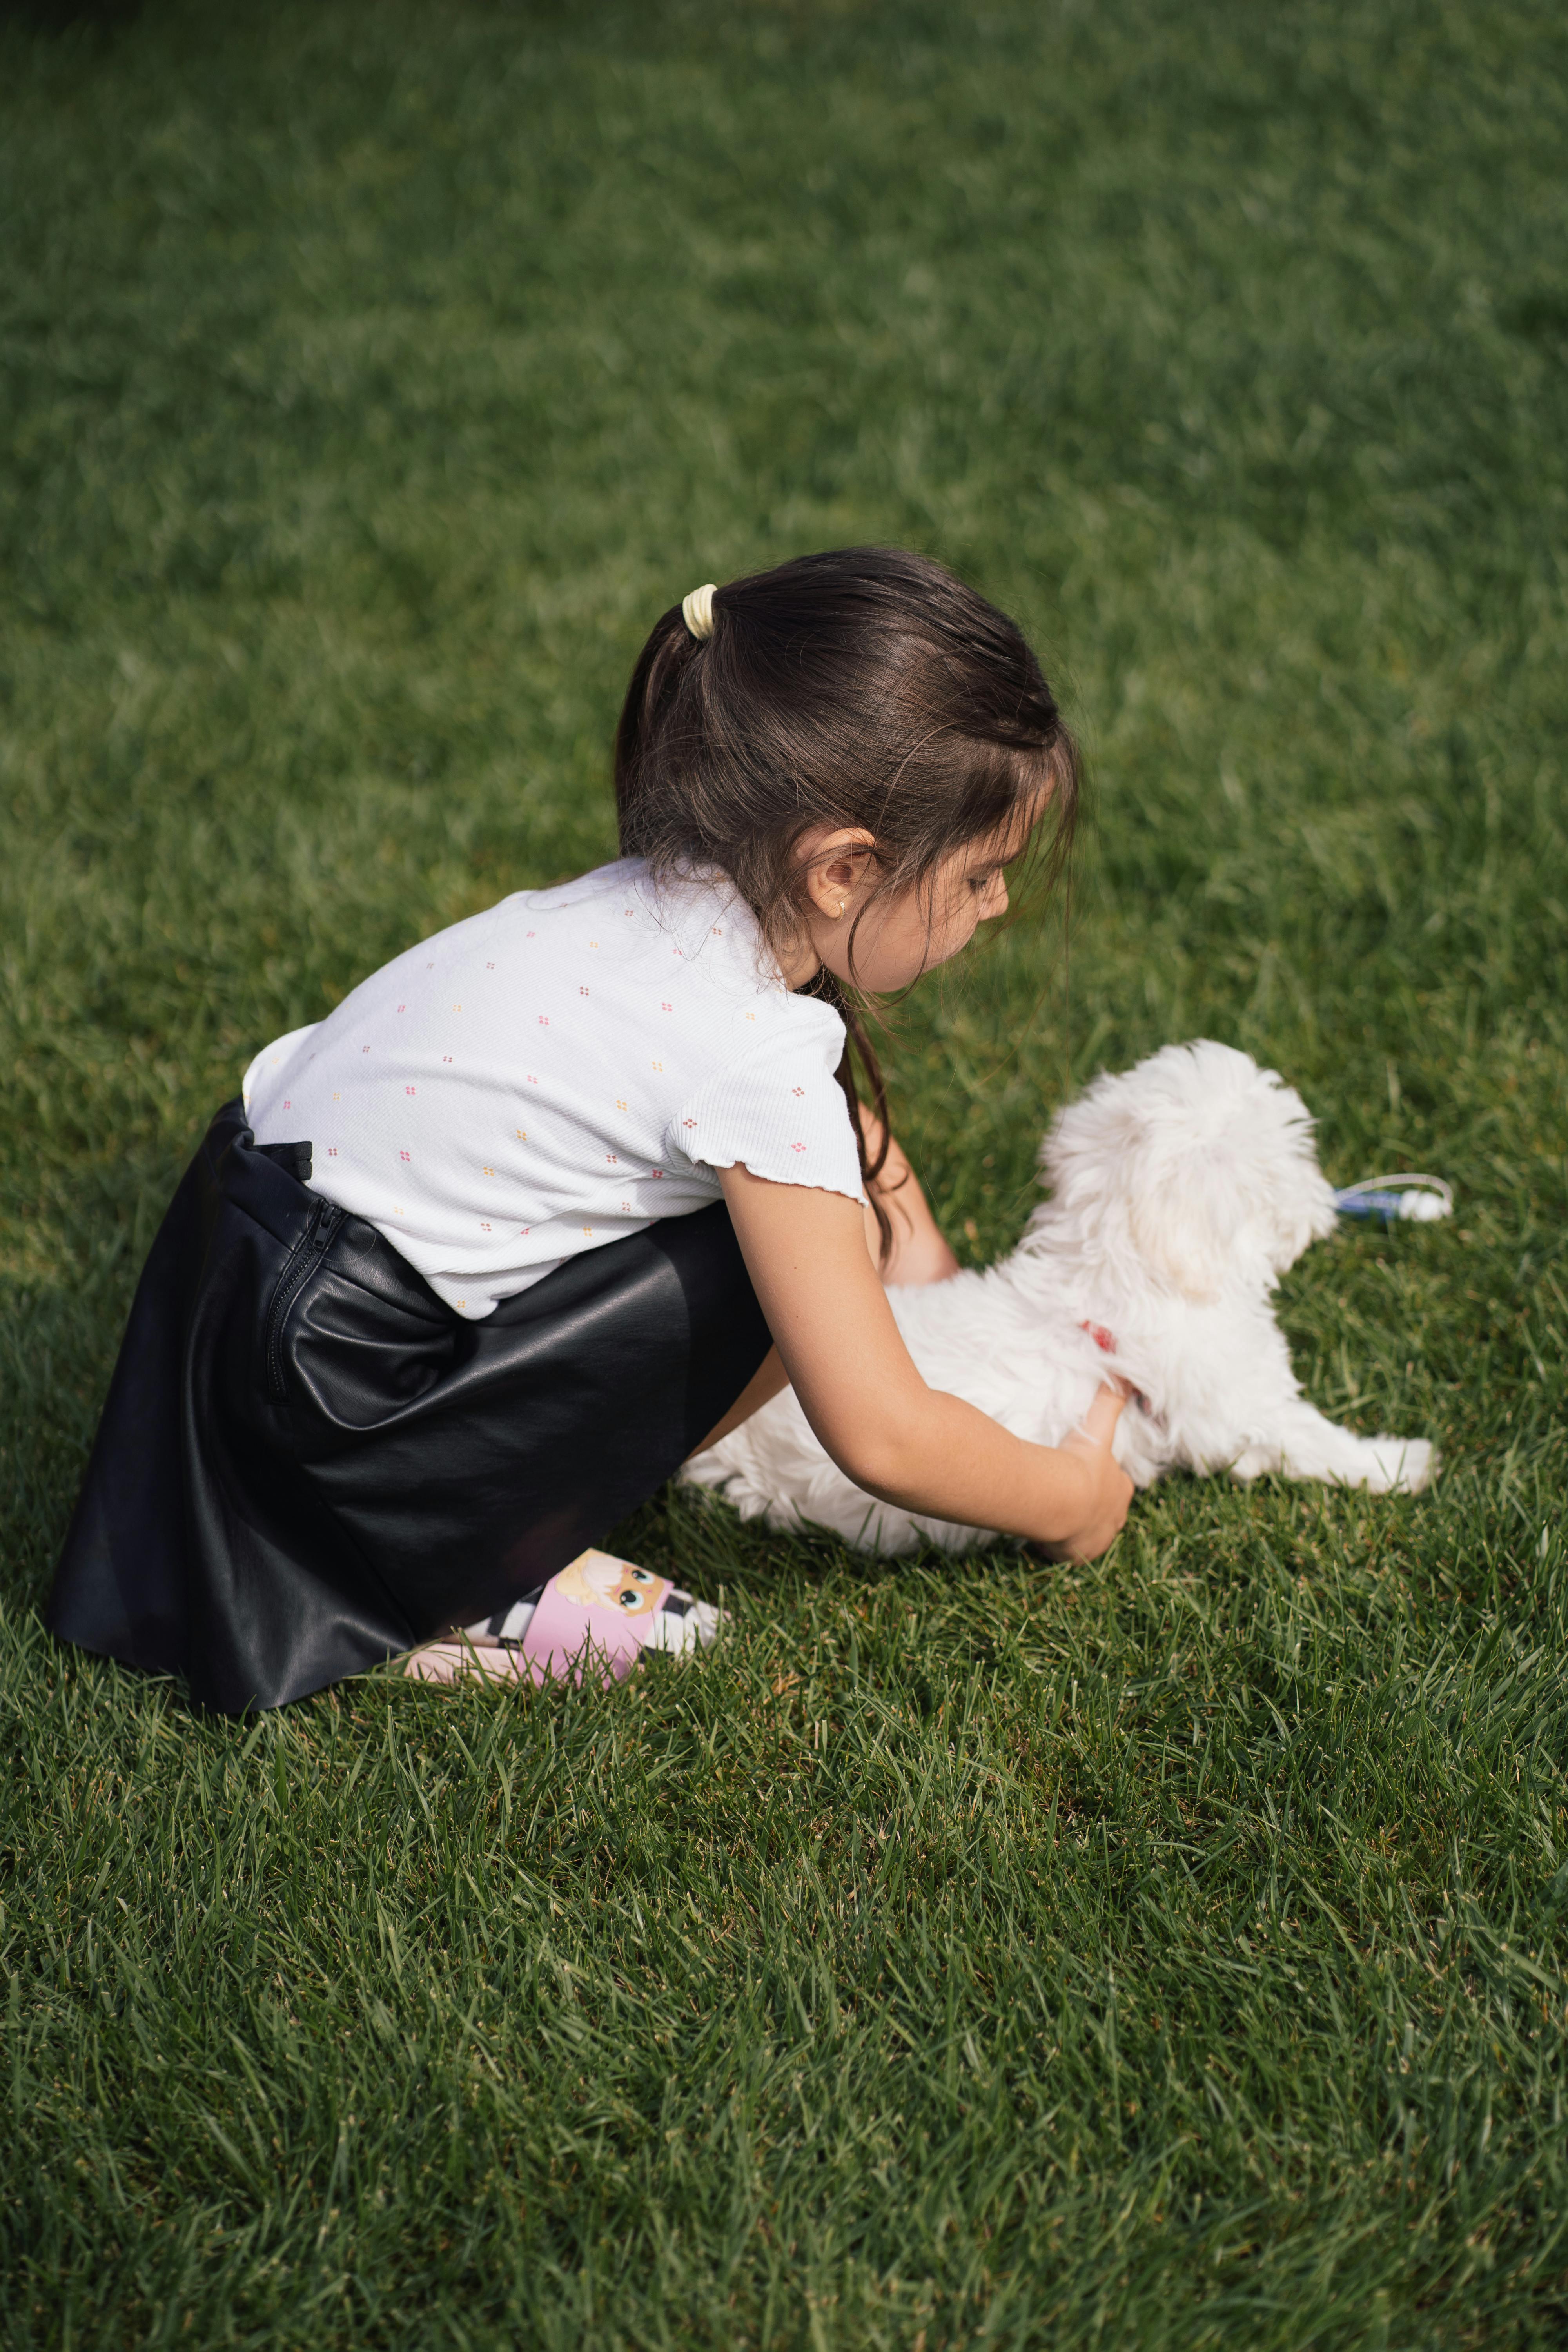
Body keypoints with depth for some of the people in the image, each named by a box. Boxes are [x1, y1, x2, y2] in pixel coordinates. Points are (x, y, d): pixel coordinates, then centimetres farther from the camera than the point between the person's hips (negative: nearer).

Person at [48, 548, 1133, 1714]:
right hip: (323, 1418, -9)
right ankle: (479, 1583, -4)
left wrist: (924, 1254, 21)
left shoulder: (678, 900, 1)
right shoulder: (759, 1057, -24)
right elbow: (880, 1439, -20)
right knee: (801, 1254, -13)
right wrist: (1070, 1499, -4)